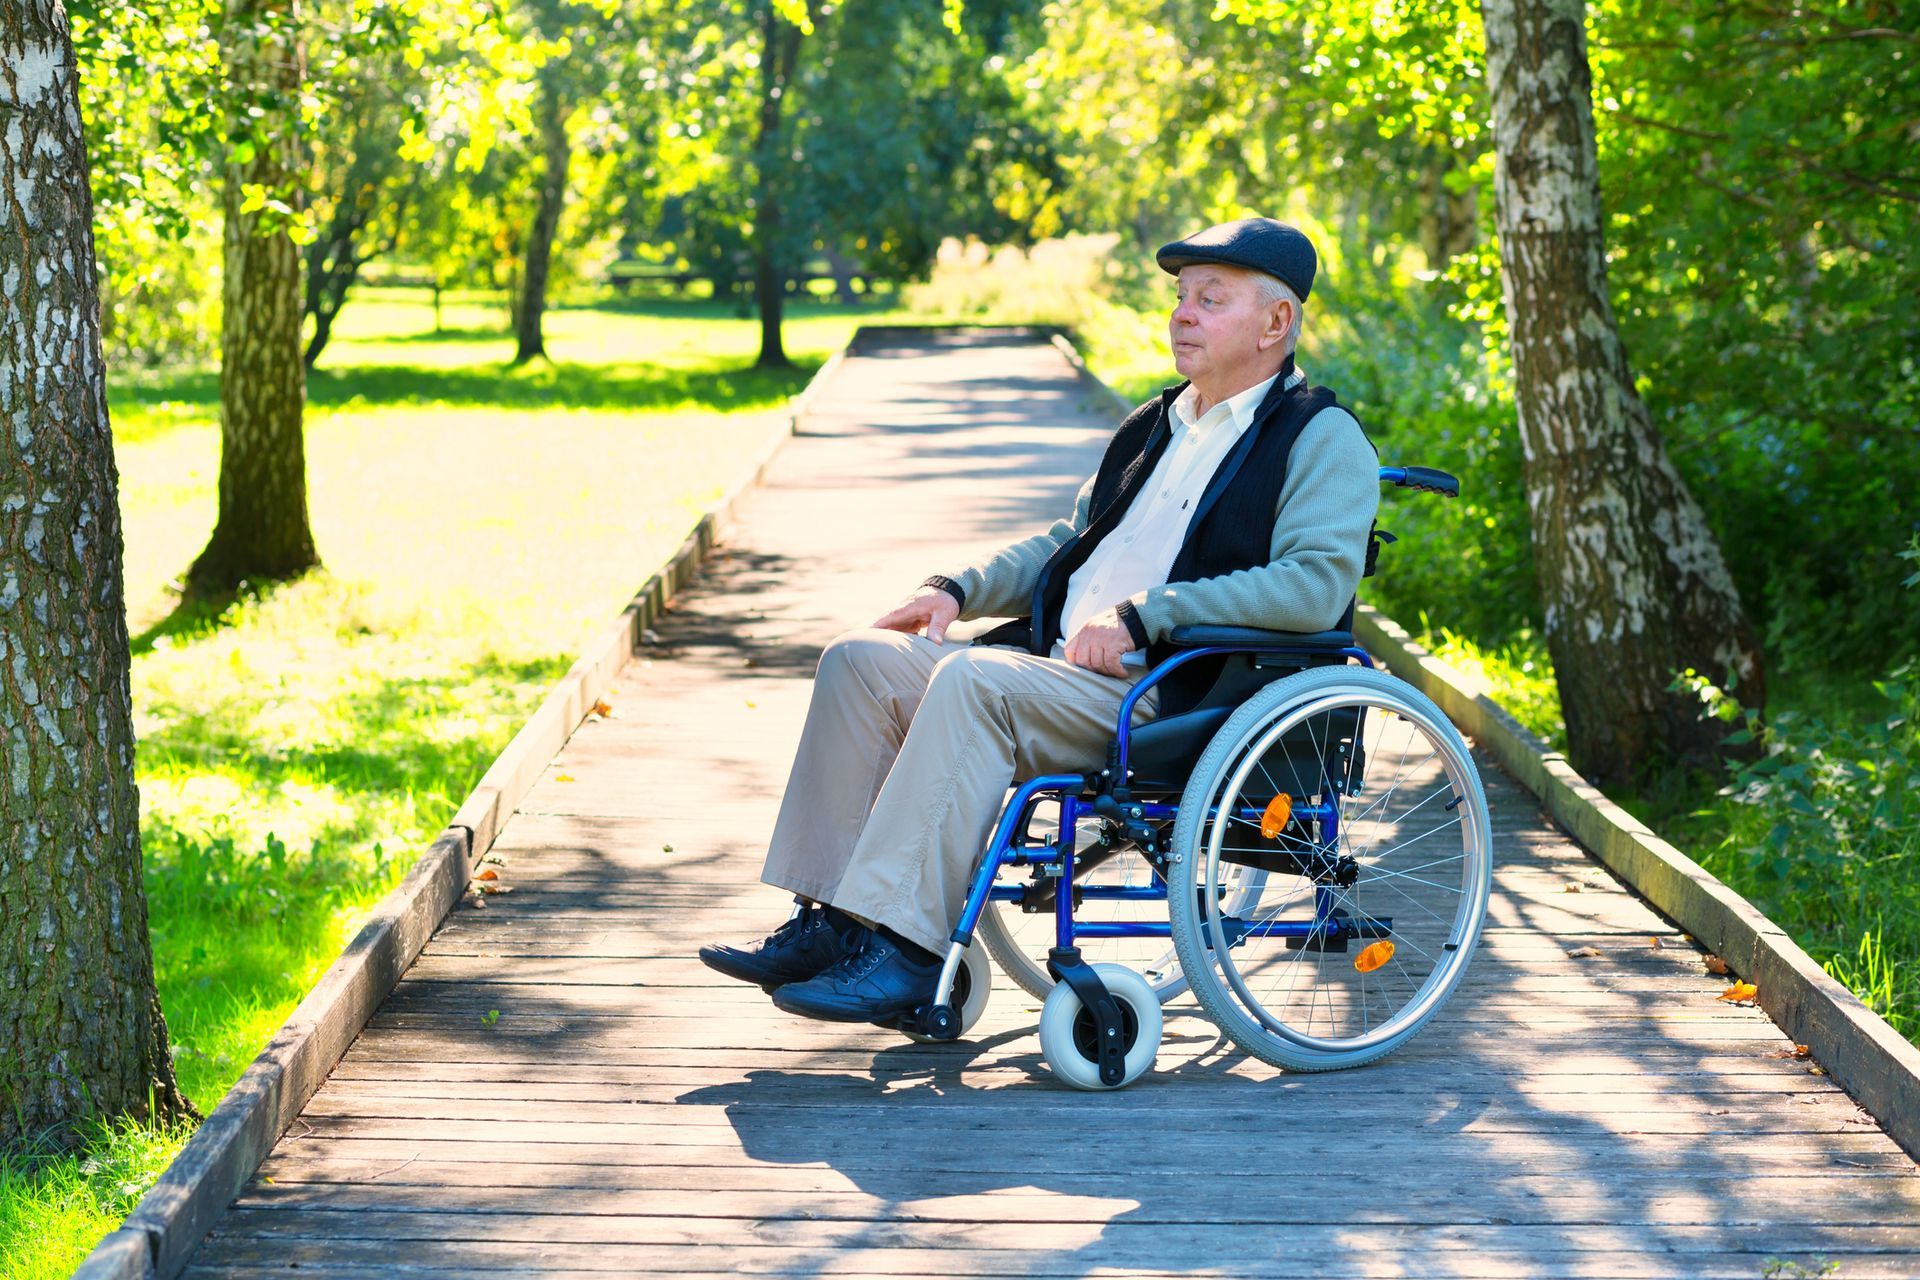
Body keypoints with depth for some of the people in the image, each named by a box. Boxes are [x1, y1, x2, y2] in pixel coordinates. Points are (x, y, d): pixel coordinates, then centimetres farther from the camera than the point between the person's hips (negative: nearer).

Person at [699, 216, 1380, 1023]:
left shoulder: (1322, 440, -3)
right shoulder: (1155, 426, 24)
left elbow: (1315, 585, -19)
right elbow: (1069, 540, 32)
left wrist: (1144, 617, -23)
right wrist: (959, 589, 13)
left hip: (1164, 697, -9)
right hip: (1055, 666, 9)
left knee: (974, 679, -31)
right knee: (862, 659, -6)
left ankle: (905, 948, -32)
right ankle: (830, 921, -9)